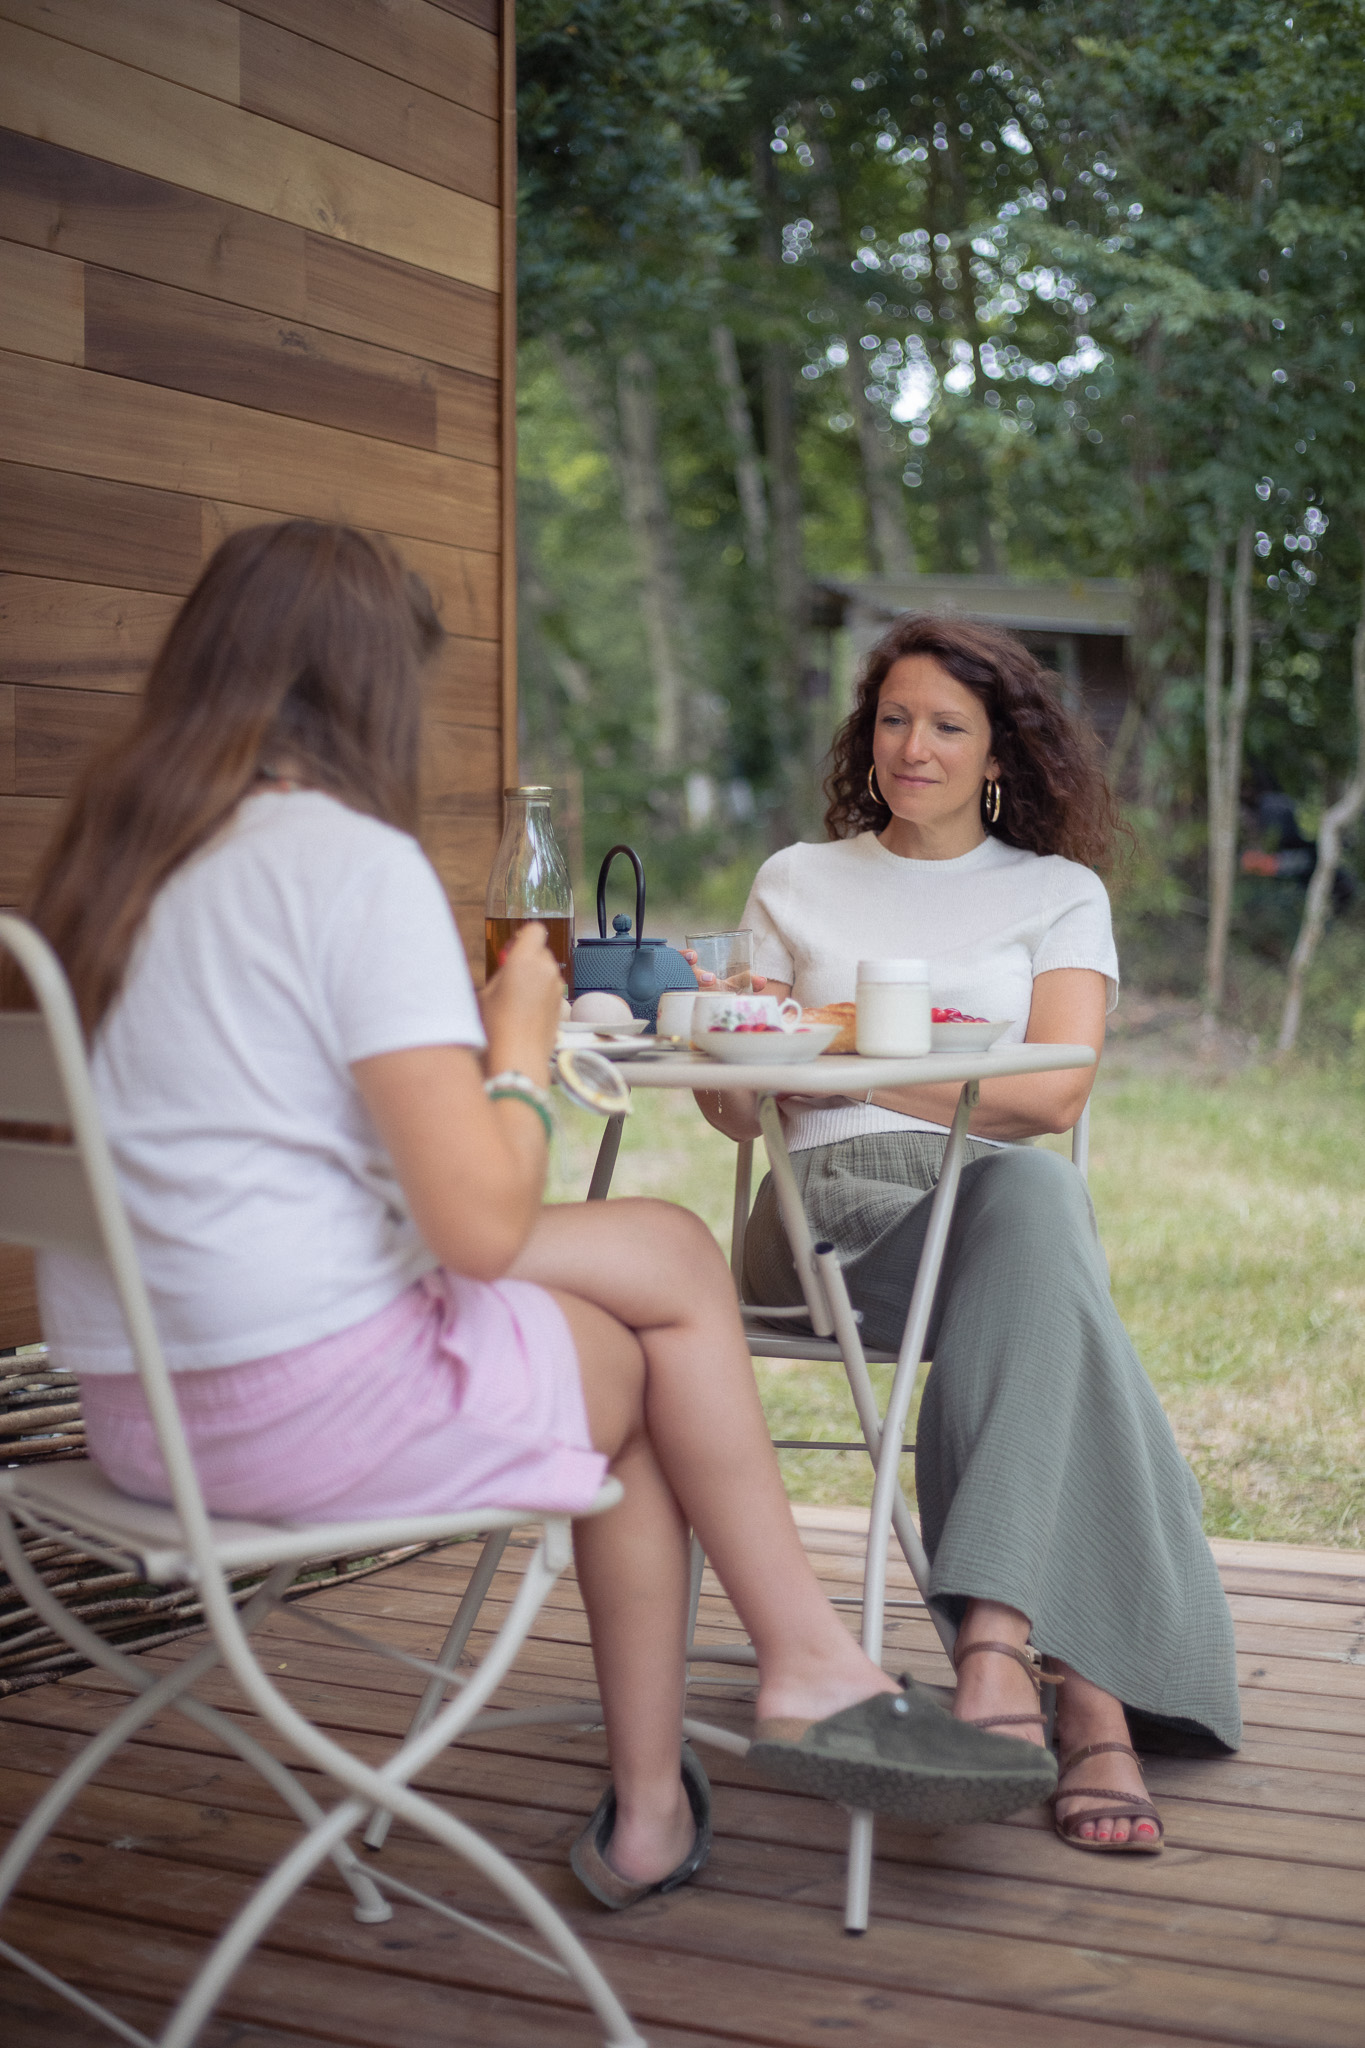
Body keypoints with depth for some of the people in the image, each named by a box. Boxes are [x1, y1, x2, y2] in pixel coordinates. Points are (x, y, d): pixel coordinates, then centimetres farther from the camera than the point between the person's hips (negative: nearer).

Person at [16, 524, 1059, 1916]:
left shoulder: (104, 852, 10)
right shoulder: (356, 861, -14)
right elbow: (483, 1222, -19)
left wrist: (452, 1020, 19)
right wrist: (521, 1040, -2)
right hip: (303, 1397, -8)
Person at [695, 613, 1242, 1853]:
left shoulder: (1060, 892, 17)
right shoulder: (797, 883, 21)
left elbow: (1055, 1097, -1)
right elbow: (744, 1115, 14)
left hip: (1003, 1195, 0)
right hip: (832, 1204, 0)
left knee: (1034, 1199, -41)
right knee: (1045, 1302, -36)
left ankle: (999, 1644, -51)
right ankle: (1090, 1693, -45)